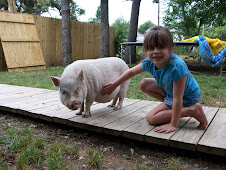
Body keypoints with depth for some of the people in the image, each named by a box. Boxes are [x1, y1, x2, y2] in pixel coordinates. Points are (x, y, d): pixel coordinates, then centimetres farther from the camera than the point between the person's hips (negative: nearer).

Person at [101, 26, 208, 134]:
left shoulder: (177, 67, -38)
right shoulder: (149, 62, -16)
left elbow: (177, 99, -34)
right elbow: (131, 72, 3)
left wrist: (173, 125, -30)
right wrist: (114, 84, 11)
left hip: (187, 97, -7)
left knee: (151, 118, -15)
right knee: (144, 84, 4)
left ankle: (193, 110, -12)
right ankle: (171, 106, 5)